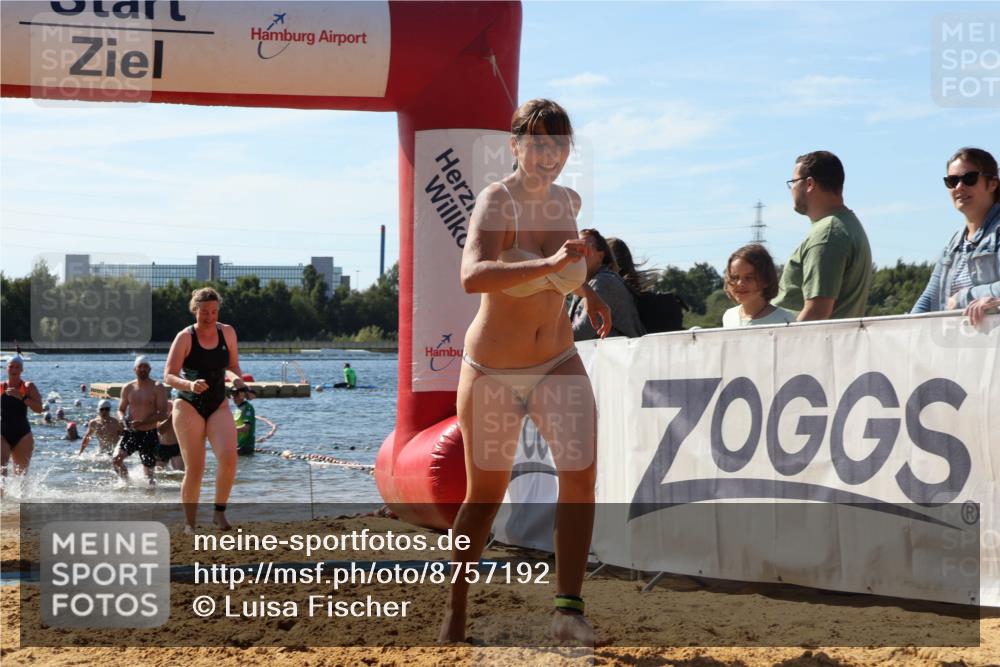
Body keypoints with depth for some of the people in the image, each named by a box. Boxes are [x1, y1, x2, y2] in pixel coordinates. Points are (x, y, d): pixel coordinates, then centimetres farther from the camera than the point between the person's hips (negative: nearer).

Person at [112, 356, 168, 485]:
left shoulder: (156, 388, -4)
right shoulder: (128, 388, 7)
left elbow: (163, 413, -10)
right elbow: (121, 410, 15)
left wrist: (142, 422, -21)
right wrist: (123, 418, -10)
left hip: (149, 434, -2)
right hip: (130, 432, 3)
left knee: (149, 473, 1)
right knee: (116, 460, -17)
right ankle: (127, 481, 7)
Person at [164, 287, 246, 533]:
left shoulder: (227, 332, 4)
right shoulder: (185, 337, -8)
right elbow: (169, 376, -11)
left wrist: (236, 378, -7)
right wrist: (190, 385, -31)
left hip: (218, 406, 3)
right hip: (189, 407, -3)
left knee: (228, 457, -21)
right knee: (194, 469, -6)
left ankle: (219, 512, -7)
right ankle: (189, 524, 9)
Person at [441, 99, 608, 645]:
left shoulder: (568, 201, -1)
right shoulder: (496, 201, -20)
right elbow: (472, 276, -41)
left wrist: (587, 292, 14)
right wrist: (550, 264, -51)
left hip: (558, 364, 4)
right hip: (492, 373, -4)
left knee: (580, 473, -17)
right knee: (485, 495, 9)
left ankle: (569, 610, -13)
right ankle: (454, 611, 30)